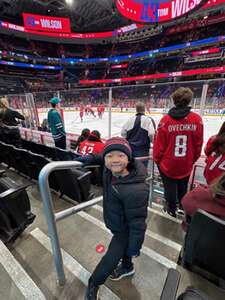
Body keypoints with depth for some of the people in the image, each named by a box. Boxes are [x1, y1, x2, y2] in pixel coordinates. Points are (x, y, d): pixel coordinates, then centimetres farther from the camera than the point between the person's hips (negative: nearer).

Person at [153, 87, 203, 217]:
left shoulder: (166, 119, -16)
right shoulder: (197, 119, -10)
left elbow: (159, 144, -12)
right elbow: (198, 143, -1)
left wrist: (157, 159, 4)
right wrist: (194, 158, 16)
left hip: (167, 163, -2)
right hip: (186, 164, 3)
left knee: (170, 187, 18)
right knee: (183, 186, 26)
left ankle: (172, 209, 38)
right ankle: (183, 206, 50)